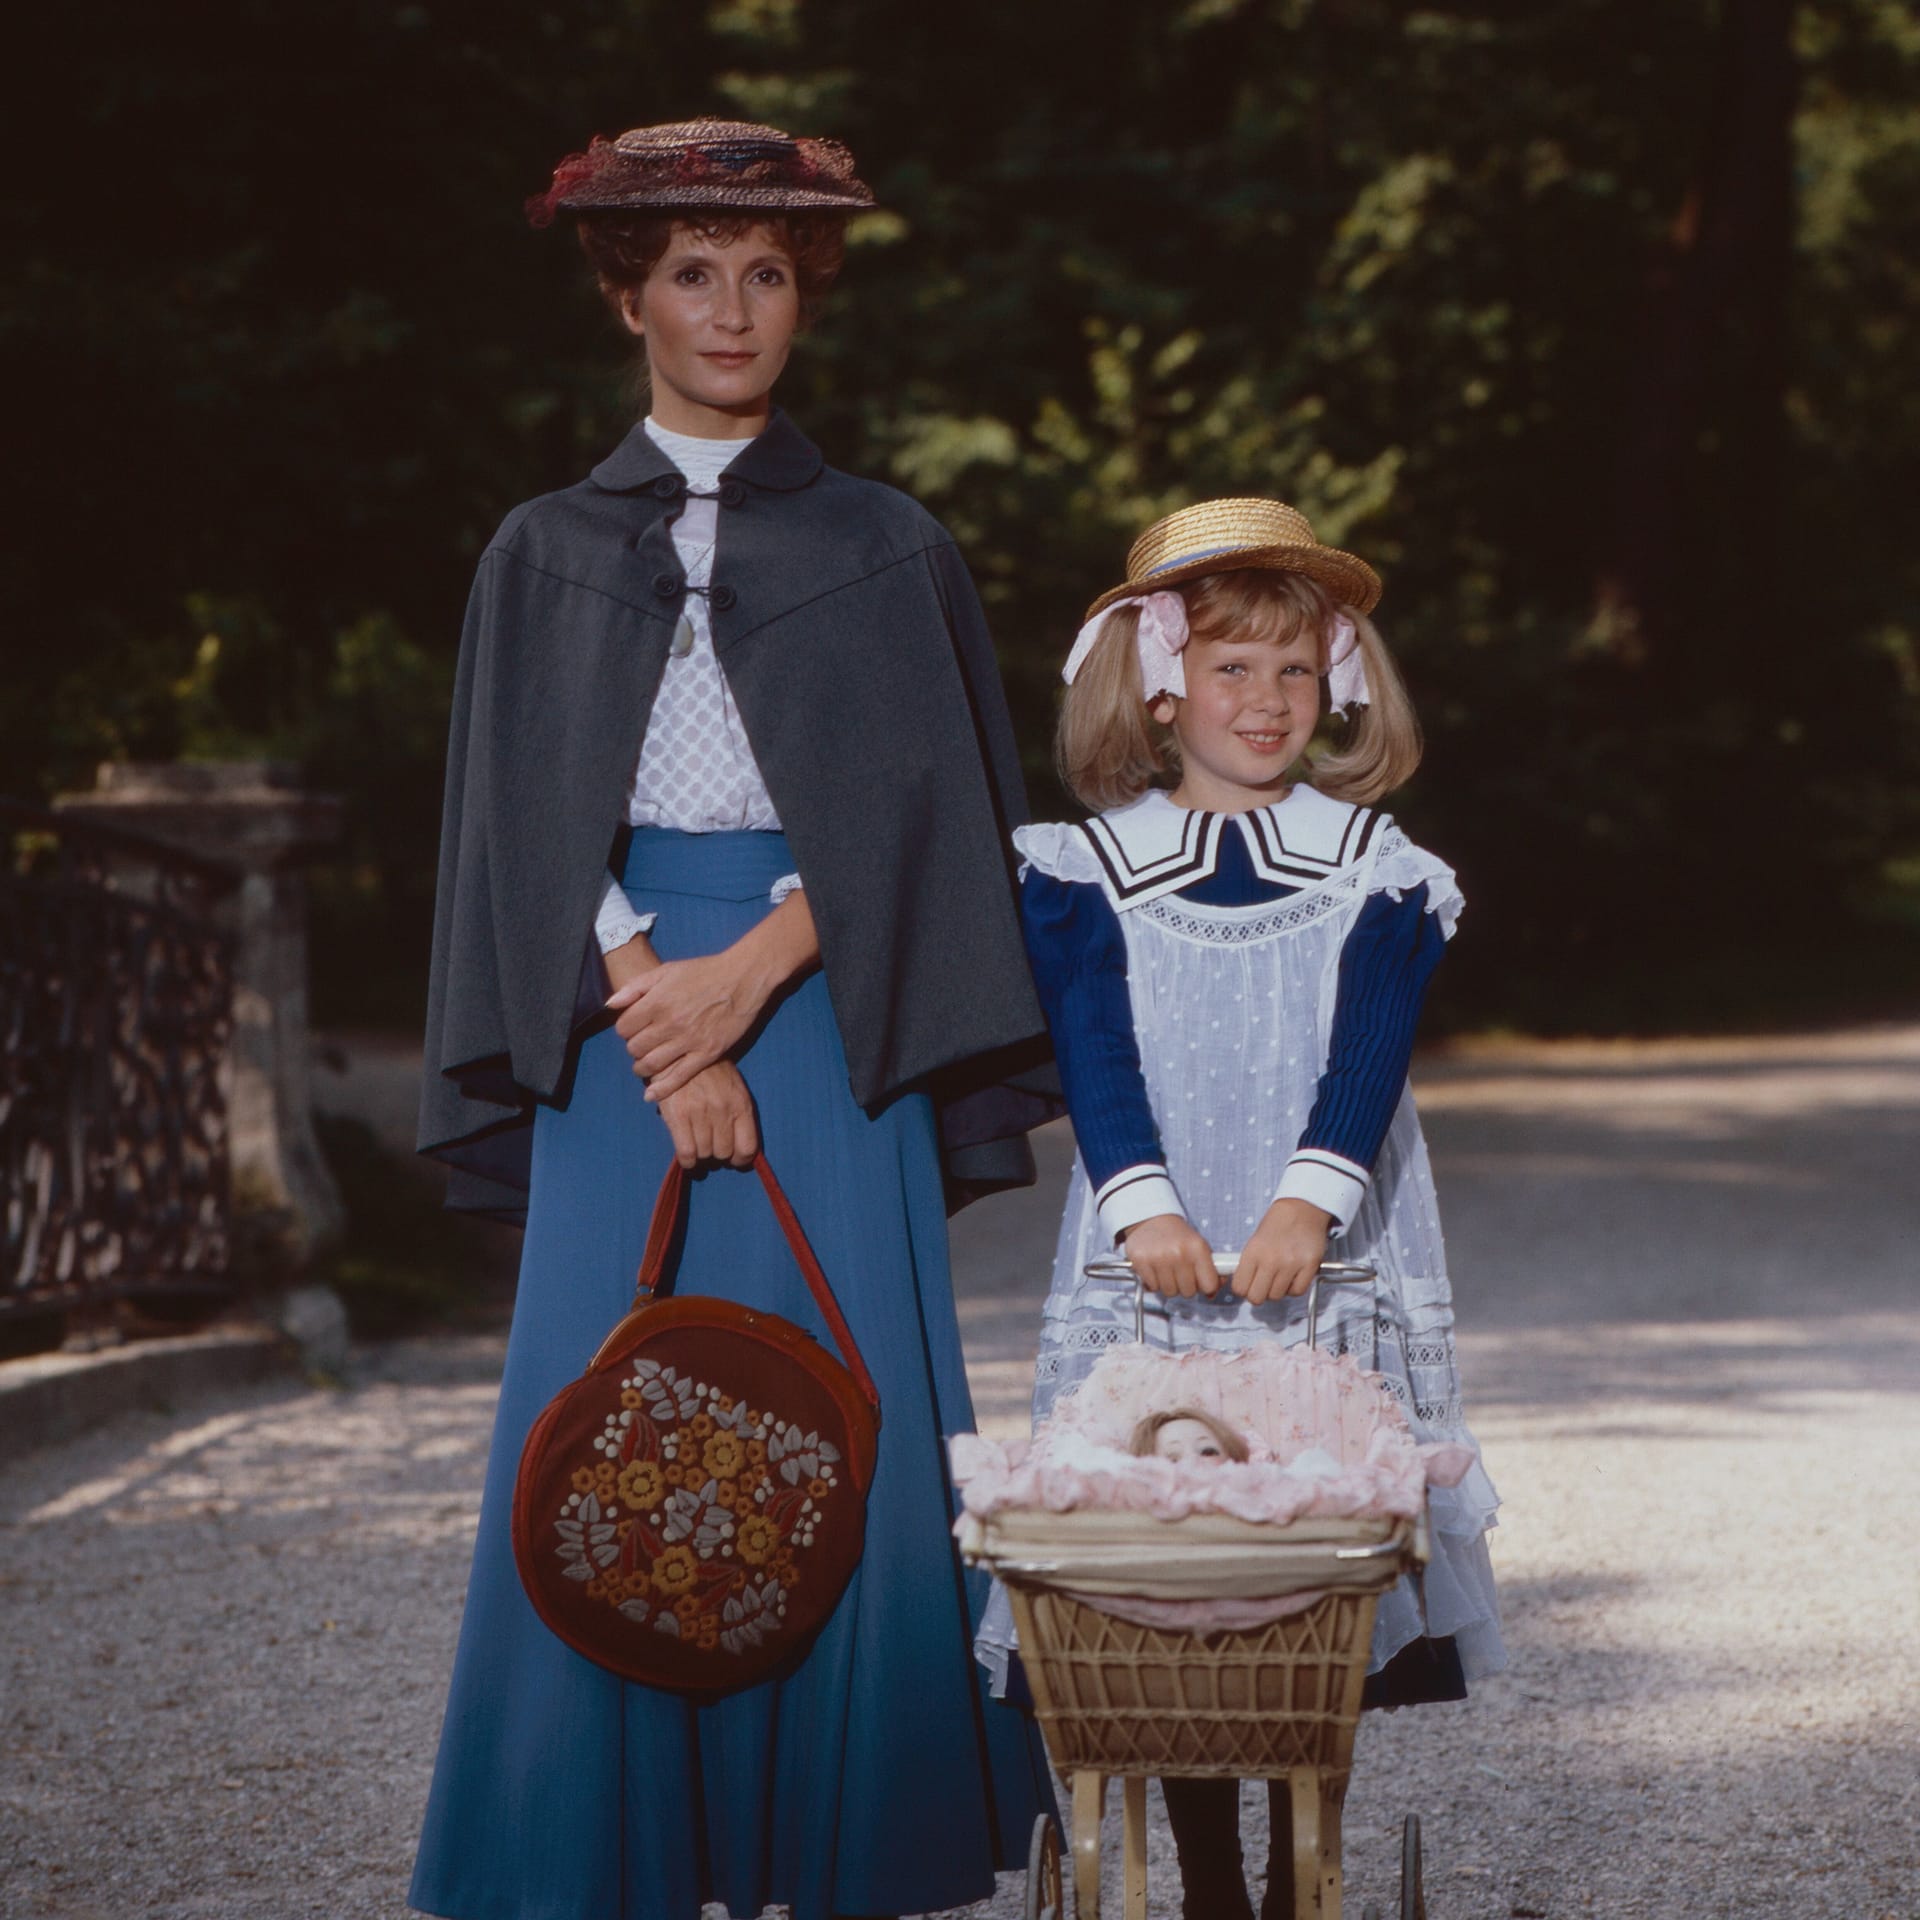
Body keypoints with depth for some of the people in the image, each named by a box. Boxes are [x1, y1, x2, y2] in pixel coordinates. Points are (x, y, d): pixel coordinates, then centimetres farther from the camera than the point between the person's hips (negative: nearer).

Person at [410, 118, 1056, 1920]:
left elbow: (909, 807, 1)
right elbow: (538, 821, 2)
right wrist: (659, 1023, -11)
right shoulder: (545, 553, 11)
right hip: (617, 1029, 1)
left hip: (826, 1021, -1)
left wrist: (749, 975, -13)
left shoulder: (884, 549, 9)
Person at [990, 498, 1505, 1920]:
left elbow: (1368, 1055, -6)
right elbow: (1095, 1056, -5)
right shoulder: (1091, 872, 6)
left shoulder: (1375, 870, 6)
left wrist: (1309, 1200, -22)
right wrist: (1143, 1204, -21)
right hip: (1152, 1270, 0)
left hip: (1331, 1268, 0)